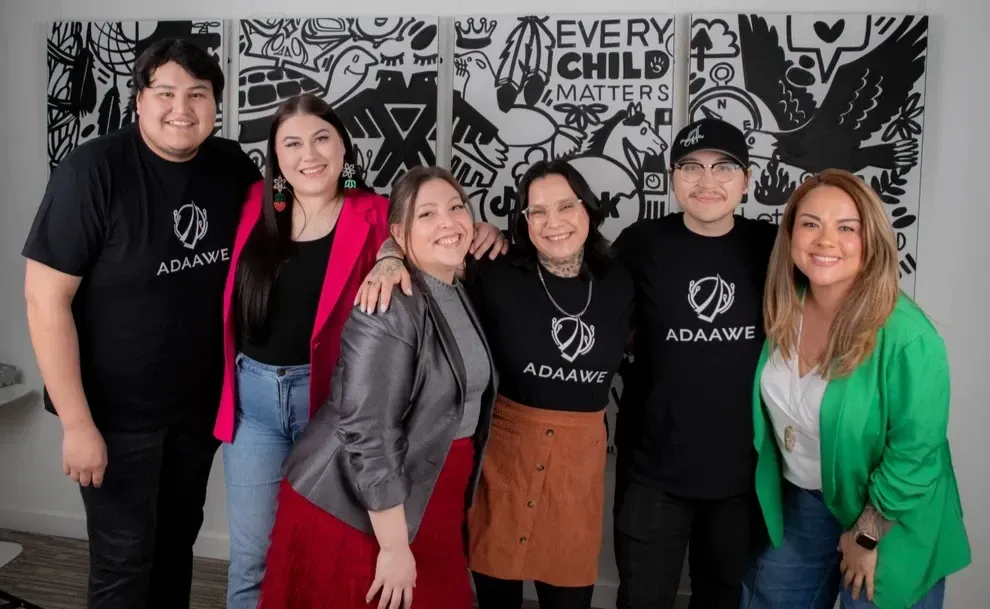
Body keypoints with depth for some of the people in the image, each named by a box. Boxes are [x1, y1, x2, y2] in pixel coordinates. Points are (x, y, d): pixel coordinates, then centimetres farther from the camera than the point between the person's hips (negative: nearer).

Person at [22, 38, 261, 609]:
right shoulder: (93, 170, -19)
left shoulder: (231, 165, -4)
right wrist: (77, 423, -19)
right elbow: (46, 298, -18)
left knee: (177, 543, 20)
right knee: (125, 562, 6)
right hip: (118, 411, -4)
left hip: (200, 402, 5)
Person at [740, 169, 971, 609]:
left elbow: (915, 453, -20)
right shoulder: (787, 311, -8)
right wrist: (765, 500, 9)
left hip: (889, 522, -5)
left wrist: (867, 535, -12)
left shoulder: (906, 336, -26)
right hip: (799, 502, 6)